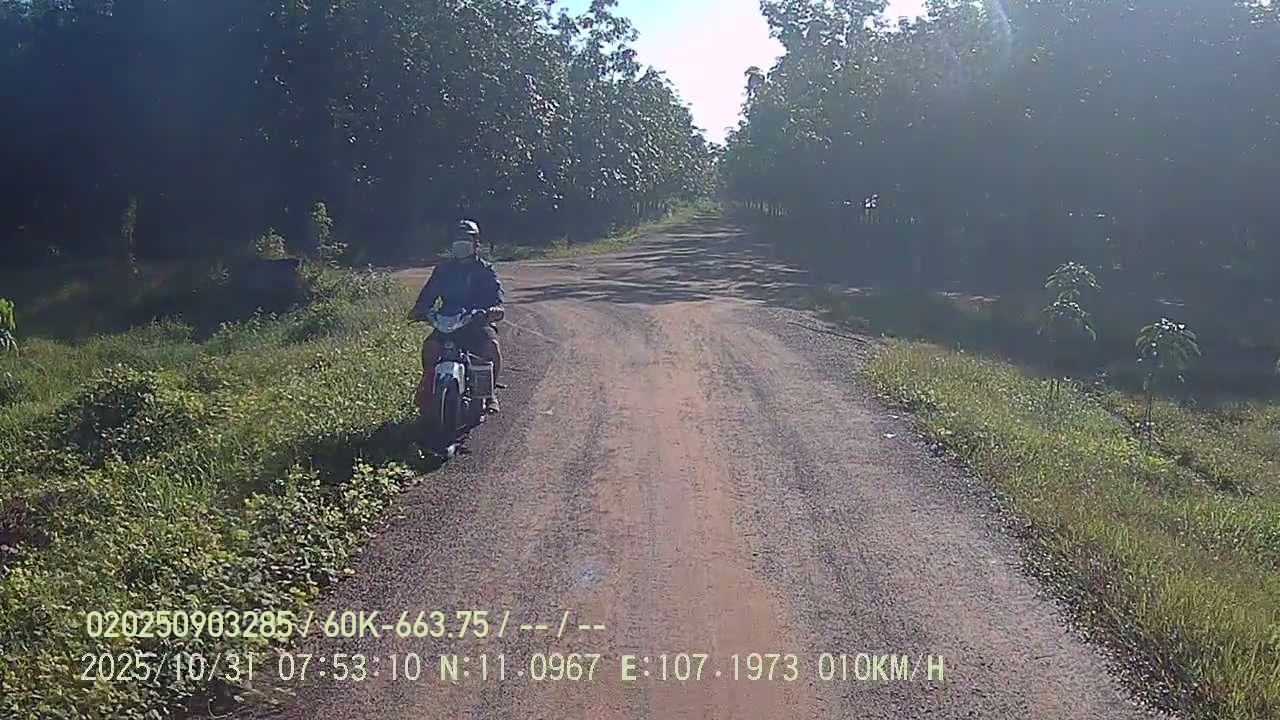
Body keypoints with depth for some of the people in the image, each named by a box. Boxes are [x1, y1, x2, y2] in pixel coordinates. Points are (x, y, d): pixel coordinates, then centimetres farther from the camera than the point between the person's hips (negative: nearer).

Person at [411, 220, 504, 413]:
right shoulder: (443, 270, 15)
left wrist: (495, 307, -31)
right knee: (430, 345, -25)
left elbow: (496, 293, -7)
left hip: (478, 322, -2)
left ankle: (490, 391, -16)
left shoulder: (486, 270, 7)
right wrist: (419, 310, -16)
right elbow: (429, 292, 4)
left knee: (491, 345, -32)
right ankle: (427, 388, -8)